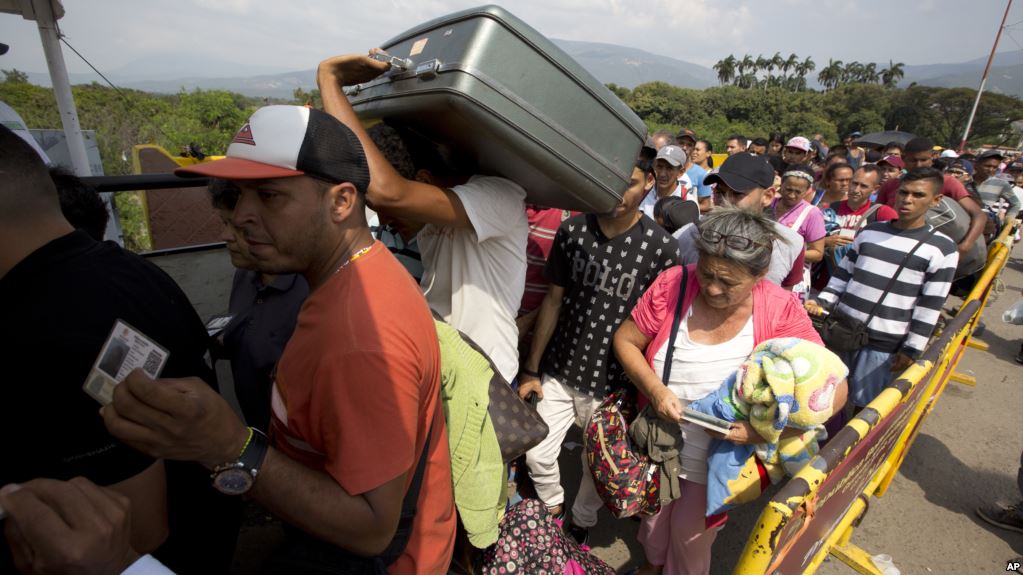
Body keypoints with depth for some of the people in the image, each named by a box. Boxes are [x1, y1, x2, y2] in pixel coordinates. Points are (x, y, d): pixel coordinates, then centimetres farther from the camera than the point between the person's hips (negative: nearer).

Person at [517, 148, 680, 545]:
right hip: (559, 373, 2)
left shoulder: (661, 248, -13)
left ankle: (580, 524, 47)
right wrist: (531, 369, 3)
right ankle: (553, 508, 43)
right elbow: (554, 299, 0)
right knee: (537, 456, 10)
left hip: (611, 383, -2)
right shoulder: (572, 231, -6)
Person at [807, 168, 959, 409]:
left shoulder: (942, 249, -4)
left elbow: (930, 307, -5)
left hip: (883, 345, -4)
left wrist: (912, 350, -7)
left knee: (863, 406, 5)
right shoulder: (870, 232, 7)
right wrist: (822, 302, -2)